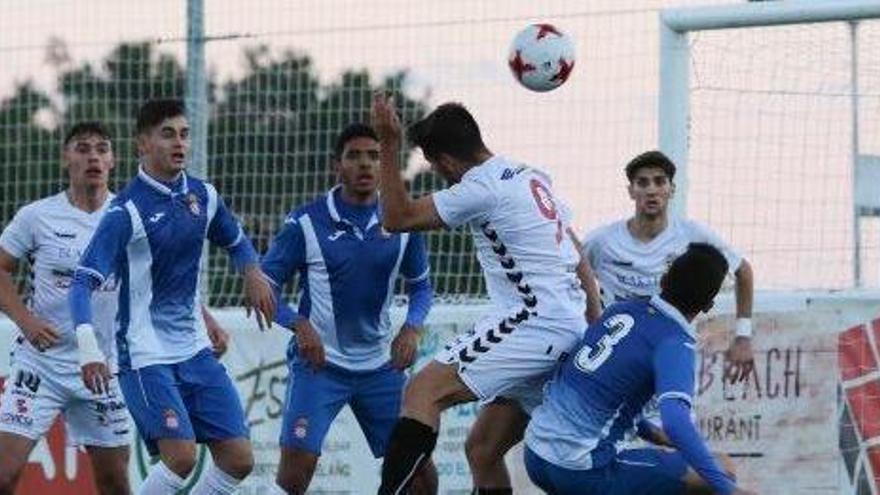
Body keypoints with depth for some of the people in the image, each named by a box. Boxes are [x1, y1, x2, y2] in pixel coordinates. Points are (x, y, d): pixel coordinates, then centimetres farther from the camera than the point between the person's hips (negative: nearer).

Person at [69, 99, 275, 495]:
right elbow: (84, 281, -20)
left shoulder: (202, 195, 6)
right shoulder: (126, 211, -14)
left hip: (196, 351, 7)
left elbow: (235, 241, 26)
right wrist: (88, 348, -35)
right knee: (181, 457, -21)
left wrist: (253, 273, 3)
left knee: (238, 459, -1)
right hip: (147, 356, -7)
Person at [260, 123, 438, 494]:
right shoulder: (305, 223, -8)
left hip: (381, 364, 3)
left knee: (419, 465, 2)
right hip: (319, 362, -3)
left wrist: (412, 328, -6)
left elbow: (420, 286, 14)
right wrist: (299, 325, -21)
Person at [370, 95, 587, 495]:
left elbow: (397, 218, -9)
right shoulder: (533, 177, 19)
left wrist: (388, 145, -5)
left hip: (534, 322, -9)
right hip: (570, 326, 9)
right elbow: (579, 258, 25)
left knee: (424, 392, -17)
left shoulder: (483, 188, -10)